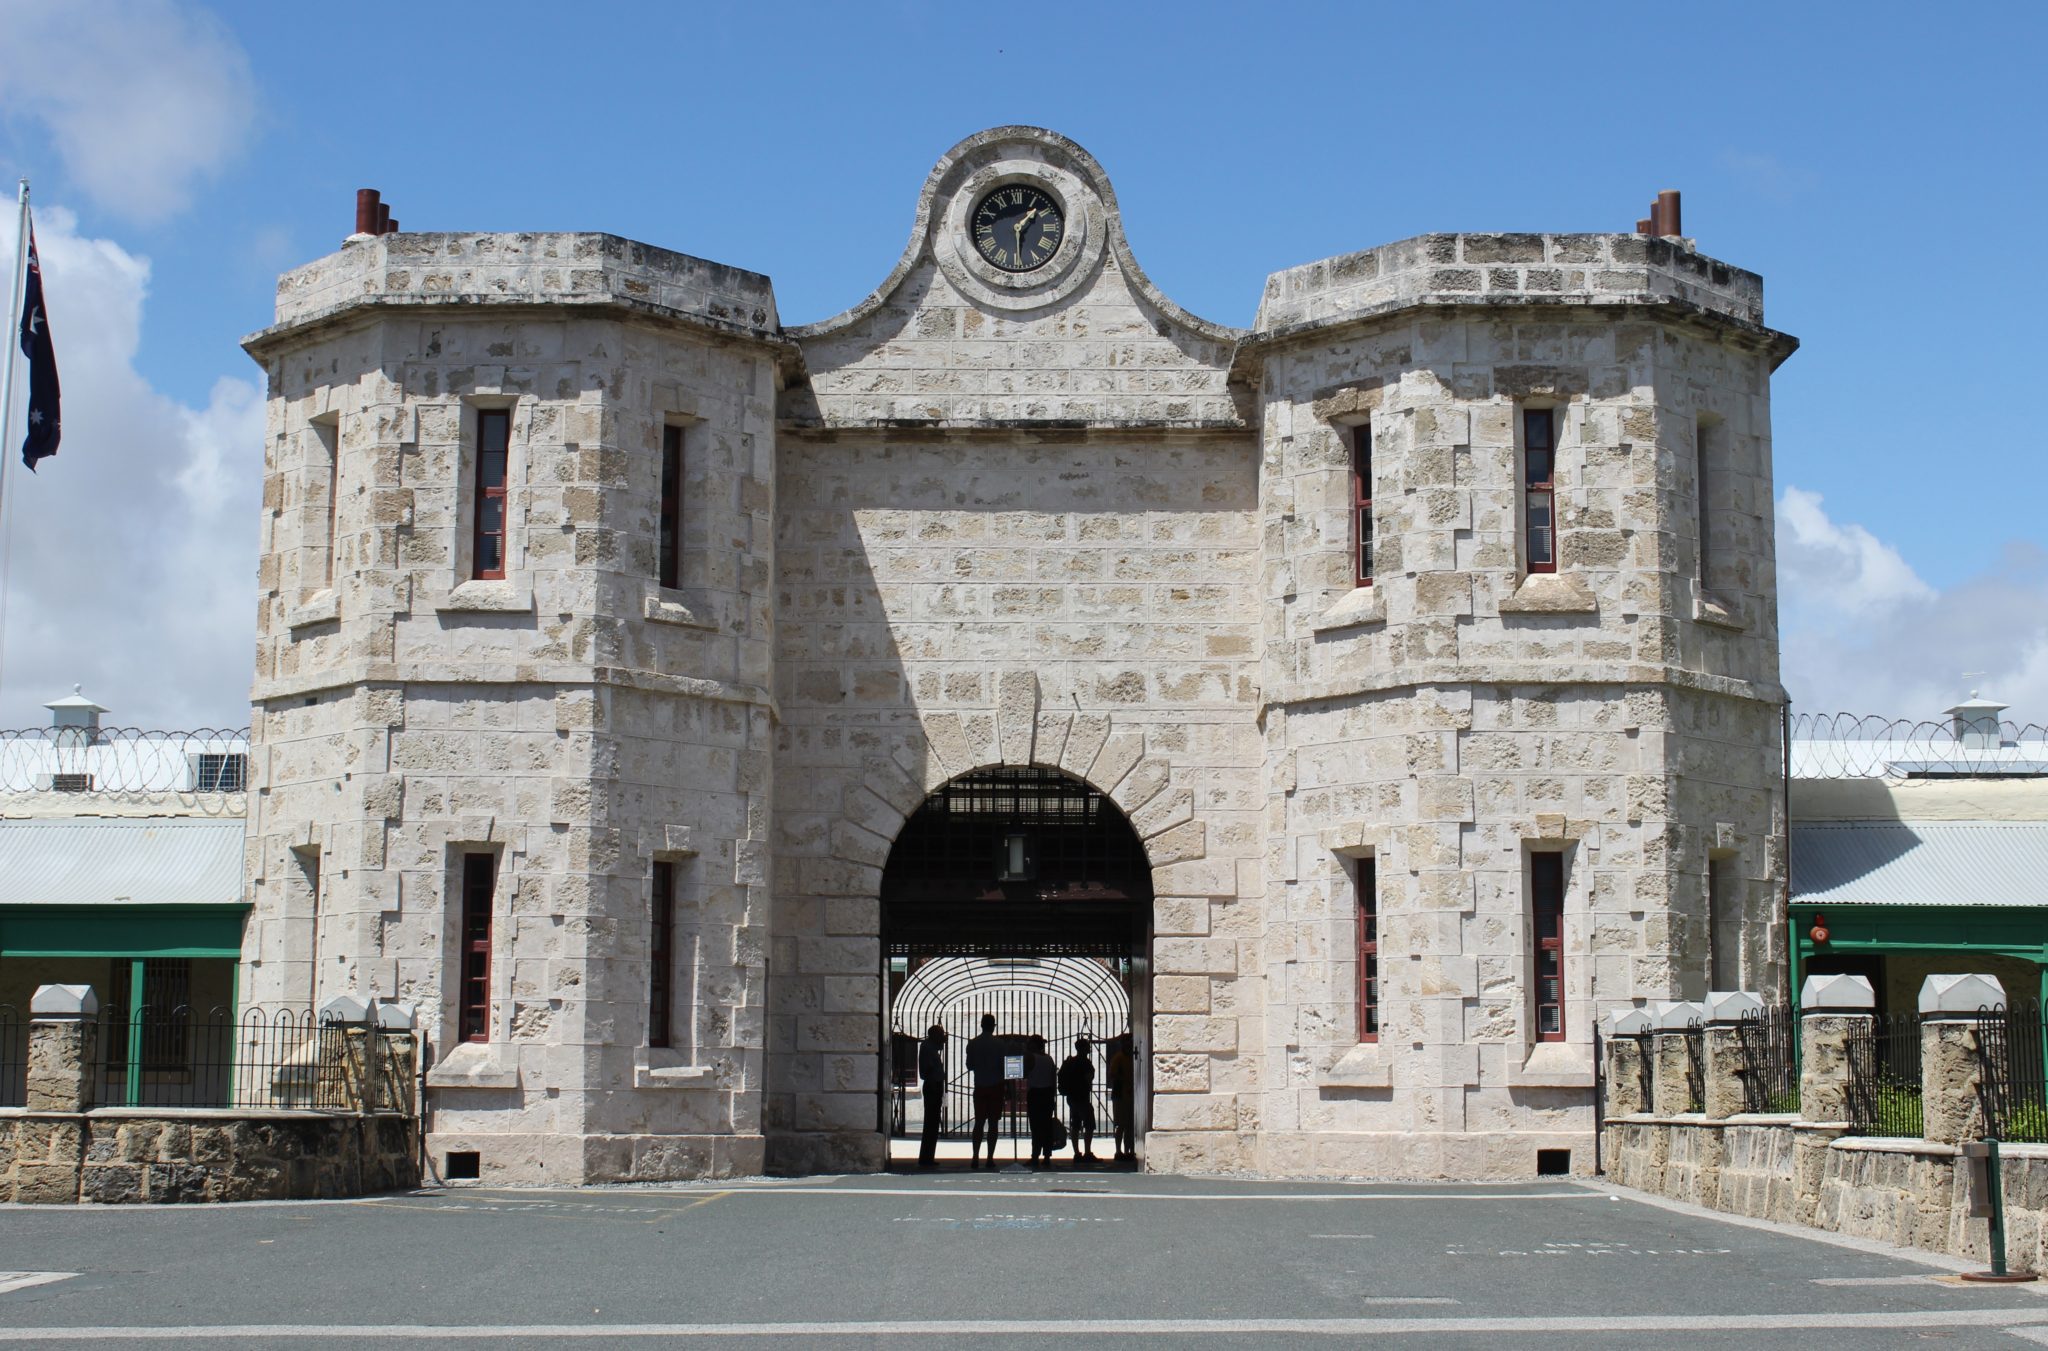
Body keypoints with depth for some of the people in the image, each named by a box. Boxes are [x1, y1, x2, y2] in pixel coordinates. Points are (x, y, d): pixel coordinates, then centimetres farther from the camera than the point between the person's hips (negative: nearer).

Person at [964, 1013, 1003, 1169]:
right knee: (993, 1124, 2)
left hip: (979, 1087, 2)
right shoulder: (999, 1044, -7)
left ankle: (975, 1158, -2)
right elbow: (1004, 1066, -6)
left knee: (978, 1122, 7)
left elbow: (969, 1066, 8)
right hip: (996, 1087, -2)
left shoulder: (972, 1044, 0)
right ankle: (990, 1158, -2)